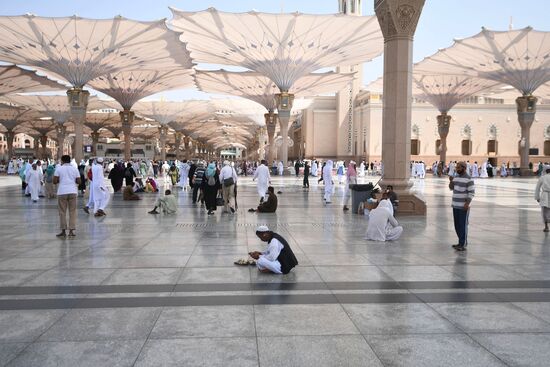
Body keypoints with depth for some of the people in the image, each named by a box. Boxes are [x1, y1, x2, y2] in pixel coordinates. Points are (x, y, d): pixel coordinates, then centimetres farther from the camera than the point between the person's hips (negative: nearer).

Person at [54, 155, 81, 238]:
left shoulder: (59, 169, 1)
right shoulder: (75, 169, 8)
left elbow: (55, 181, -4)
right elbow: (78, 182, 5)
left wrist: (59, 180, 16)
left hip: (62, 192, -2)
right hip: (73, 192, 2)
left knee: (62, 212, 6)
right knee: (72, 212, 5)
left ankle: (63, 231, 7)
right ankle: (71, 231, 2)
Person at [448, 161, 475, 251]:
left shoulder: (469, 179, -12)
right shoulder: (456, 177, 11)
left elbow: (472, 192, -14)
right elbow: (451, 188, 17)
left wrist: (467, 204, -22)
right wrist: (451, 181, -2)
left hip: (463, 206, -8)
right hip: (455, 205, 8)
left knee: (463, 225, -3)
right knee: (457, 225, 12)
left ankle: (463, 245, 2)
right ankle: (462, 242, 24)